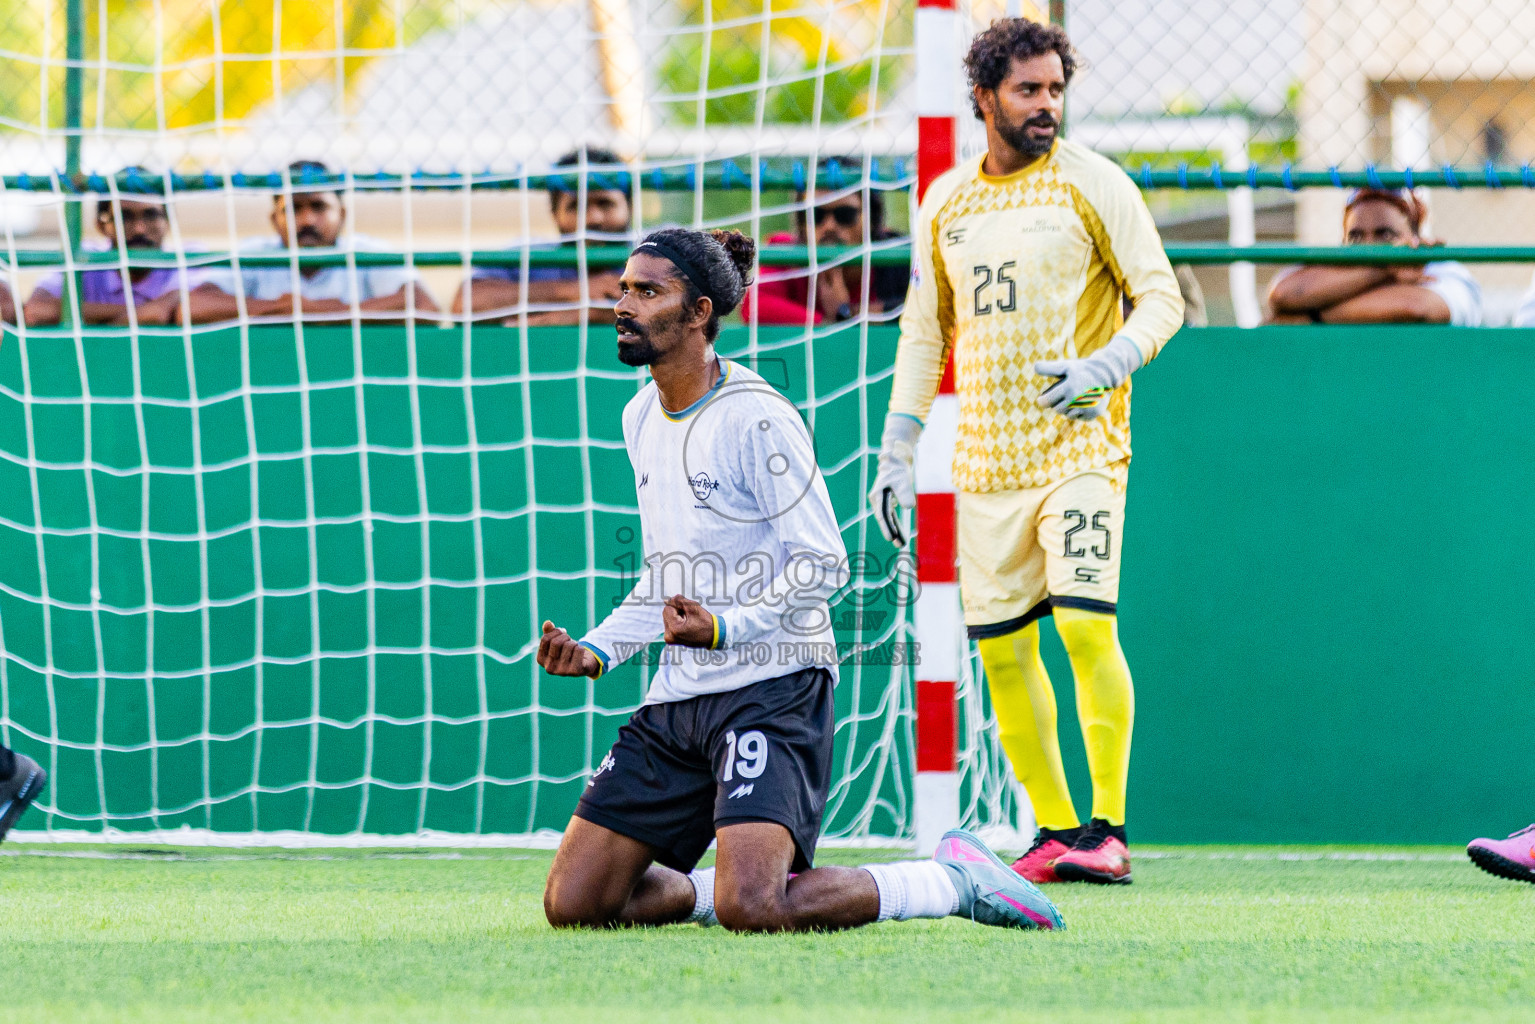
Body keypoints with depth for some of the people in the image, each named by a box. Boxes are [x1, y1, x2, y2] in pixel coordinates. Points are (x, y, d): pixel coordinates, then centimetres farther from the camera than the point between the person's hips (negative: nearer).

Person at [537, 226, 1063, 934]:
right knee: (571, 904, -3)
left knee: (751, 910, -26)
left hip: (772, 688, -8)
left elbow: (823, 566, -14)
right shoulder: (641, 418, 14)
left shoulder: (756, 418, -12)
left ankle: (955, 882, -4)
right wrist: (597, 651, 8)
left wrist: (724, 628, -28)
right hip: (678, 696, 8)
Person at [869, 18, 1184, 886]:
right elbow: (924, 331, 18)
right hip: (986, 457, 5)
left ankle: (1108, 830, -12)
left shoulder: (1093, 184, -1)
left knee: (1086, 623, -17)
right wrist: (896, 454, 13)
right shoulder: (946, 203, 12)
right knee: (1003, 647, 3)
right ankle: (1055, 830, 12)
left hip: (1080, 446, -5)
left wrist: (1107, 367, -20)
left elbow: (1162, 296, -1)